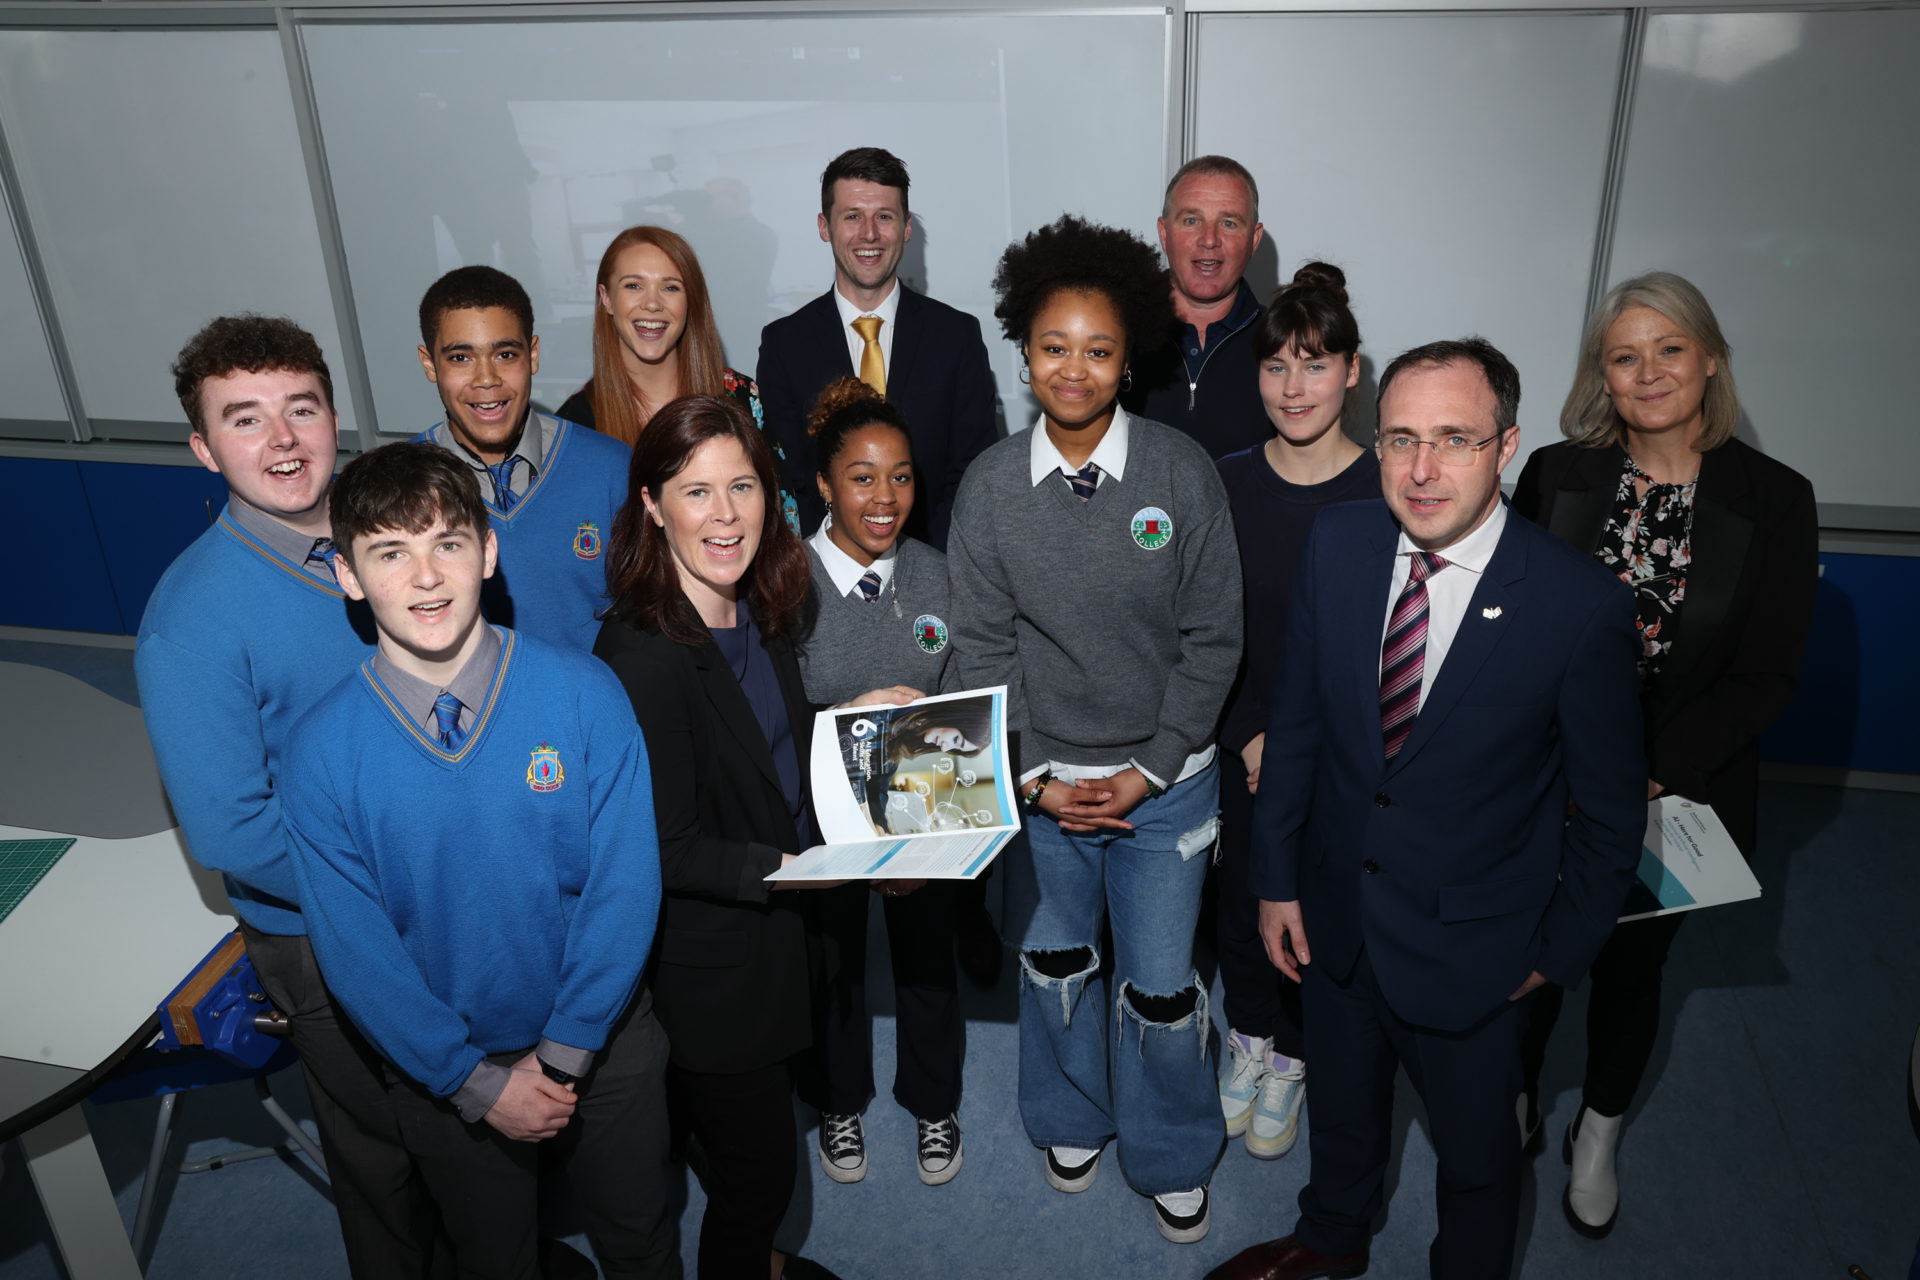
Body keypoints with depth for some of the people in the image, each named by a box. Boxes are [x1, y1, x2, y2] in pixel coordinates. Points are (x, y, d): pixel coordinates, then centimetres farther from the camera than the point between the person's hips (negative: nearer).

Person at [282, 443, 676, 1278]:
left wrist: (563, 1055, -15)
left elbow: (625, 885, -15)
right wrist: (475, 1082, -12)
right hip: (446, 1070, 1)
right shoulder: (321, 750, -15)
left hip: (603, 1045, 0)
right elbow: (355, 948, -11)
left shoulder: (584, 692, -17)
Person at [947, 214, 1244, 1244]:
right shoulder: (990, 486, -7)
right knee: (1054, 961, 20)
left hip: (1165, 780, -1)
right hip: (1043, 779, 2)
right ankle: (1072, 1118, 48)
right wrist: (1034, 777, -9)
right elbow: (982, 646, -3)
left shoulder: (1183, 473, -11)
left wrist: (1149, 769, -10)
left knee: (1159, 987, 8)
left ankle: (1173, 1156, 36)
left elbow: (1213, 637, -7)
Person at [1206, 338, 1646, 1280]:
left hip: (1466, 947, -3)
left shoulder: (1580, 605, -23)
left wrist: (1558, 952, -4)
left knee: (1475, 1150, 20)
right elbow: (1296, 719, -1)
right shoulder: (1336, 544, -11)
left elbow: (1612, 811, -11)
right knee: (1340, 1101, 28)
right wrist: (1276, 877, 2)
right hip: (1332, 914, 4)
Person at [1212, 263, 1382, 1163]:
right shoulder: (1226, 484, -5)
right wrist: (1249, 737, -9)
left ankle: (1291, 1059, 38)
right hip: (1239, 748, 2)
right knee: (1237, 898, 15)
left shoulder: (1386, 494, -13)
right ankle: (1249, 1035, 42)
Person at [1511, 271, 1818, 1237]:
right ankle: (1516, 1108, 42)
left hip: (1678, 793, 0)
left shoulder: (1775, 499, -8)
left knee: (1632, 965, 17)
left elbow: (1765, 677, -10)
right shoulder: (1554, 476, -5)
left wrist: (1649, 776, -19)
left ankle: (1597, 1137, 42)